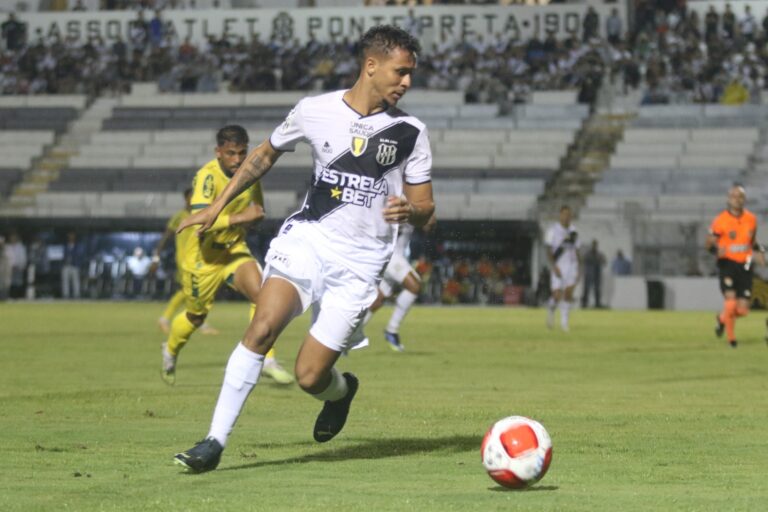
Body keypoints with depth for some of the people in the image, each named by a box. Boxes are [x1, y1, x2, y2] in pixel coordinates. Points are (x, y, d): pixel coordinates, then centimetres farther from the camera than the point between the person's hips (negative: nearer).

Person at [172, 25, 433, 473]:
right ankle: (215, 443, -18)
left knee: (309, 376, -7)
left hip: (359, 263, -1)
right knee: (262, 328, -24)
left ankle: (341, 390, 32)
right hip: (306, 239, 1)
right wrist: (217, 206, 18)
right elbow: (266, 155, 18)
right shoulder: (315, 111, 1)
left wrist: (410, 210, -18)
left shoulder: (410, 132, 0)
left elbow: (424, 208, 6)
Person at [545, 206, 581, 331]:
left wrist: (579, 269, 7)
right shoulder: (553, 230, -6)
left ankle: (564, 321, -1)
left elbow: (577, 252, 13)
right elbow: (548, 250, -10)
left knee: (569, 293, -9)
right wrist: (554, 267, -21)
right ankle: (551, 310, 24)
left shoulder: (573, 231, 8)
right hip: (558, 267, -3)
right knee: (557, 296, -9)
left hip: (572, 266, 3)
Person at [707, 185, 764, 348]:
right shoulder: (720, 221, -9)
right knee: (731, 302, -18)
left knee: (743, 309, 0)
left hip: (744, 266, 4)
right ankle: (731, 337, 6)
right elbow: (710, 243, -2)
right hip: (727, 264, -4)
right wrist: (717, 250, -24)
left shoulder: (751, 219, 5)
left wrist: (759, 251, 3)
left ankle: (722, 319, 33)